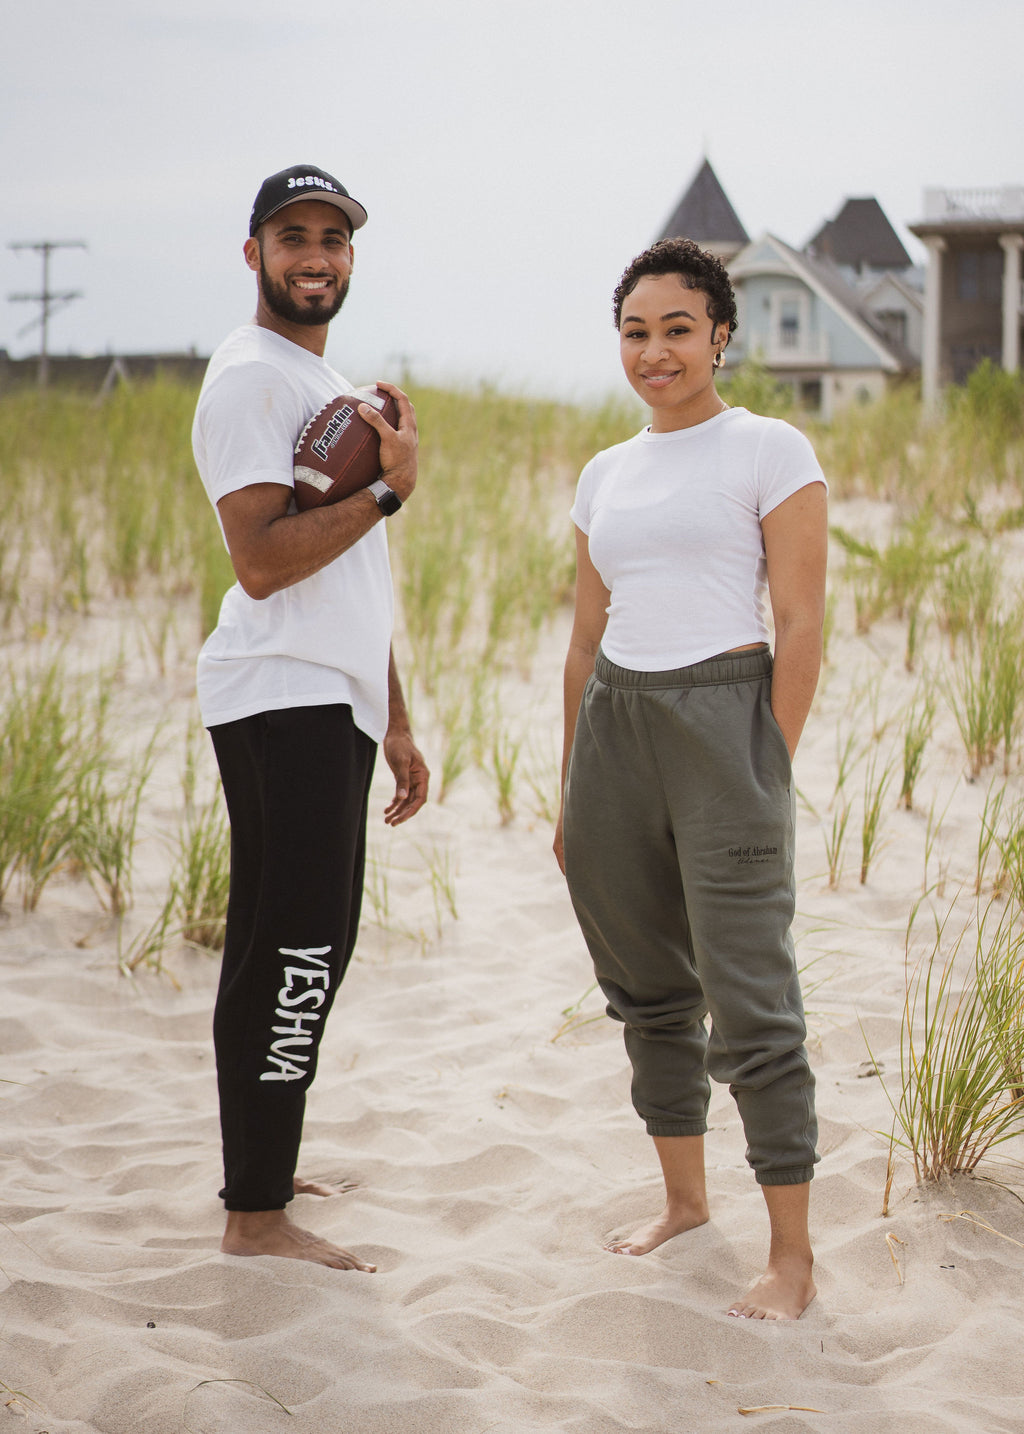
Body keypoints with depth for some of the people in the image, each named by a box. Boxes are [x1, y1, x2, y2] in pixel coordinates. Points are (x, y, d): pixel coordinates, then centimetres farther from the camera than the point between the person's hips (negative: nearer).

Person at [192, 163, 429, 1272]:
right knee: (289, 957, -10)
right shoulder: (251, 376, -9)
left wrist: (394, 723, 25)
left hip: (333, 704, 10)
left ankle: (266, 1165, 26)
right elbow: (263, 560, -20)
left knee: (312, 951, 15)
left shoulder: (329, 385, 24)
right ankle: (255, 1216, -4)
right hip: (282, 706, -10)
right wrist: (390, 487, -15)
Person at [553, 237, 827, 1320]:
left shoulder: (770, 452, -3)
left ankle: (792, 1257, 2)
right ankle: (683, 1197, 31)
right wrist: (572, 794, 17)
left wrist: (766, 776, -12)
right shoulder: (604, 475, 14)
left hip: (721, 716, -6)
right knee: (645, 986, 13)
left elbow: (800, 625, -7)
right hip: (613, 723, 6)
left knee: (748, 996, -7)